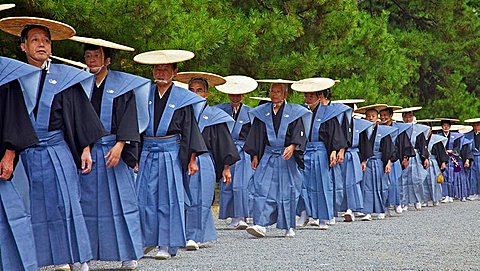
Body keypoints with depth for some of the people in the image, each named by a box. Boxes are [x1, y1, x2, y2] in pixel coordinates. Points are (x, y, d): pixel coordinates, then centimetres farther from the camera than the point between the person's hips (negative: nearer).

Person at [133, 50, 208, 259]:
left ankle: (167, 245, 5)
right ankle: (149, 240, 15)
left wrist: (192, 159, -4)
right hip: (147, 151, 3)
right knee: (145, 197, 2)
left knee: (169, 198, 0)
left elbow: (190, 130, 1)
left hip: (171, 152, -3)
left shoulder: (183, 98, 1)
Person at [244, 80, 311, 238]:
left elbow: (299, 134, -8)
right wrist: (254, 156, 3)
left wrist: (292, 147, -26)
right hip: (268, 157, 2)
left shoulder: (294, 113, 2)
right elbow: (256, 136, 10)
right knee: (263, 188, -11)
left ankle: (289, 227, 14)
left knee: (287, 192, 2)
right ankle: (261, 225, -17)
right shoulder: (262, 113, 10)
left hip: (287, 158, -2)